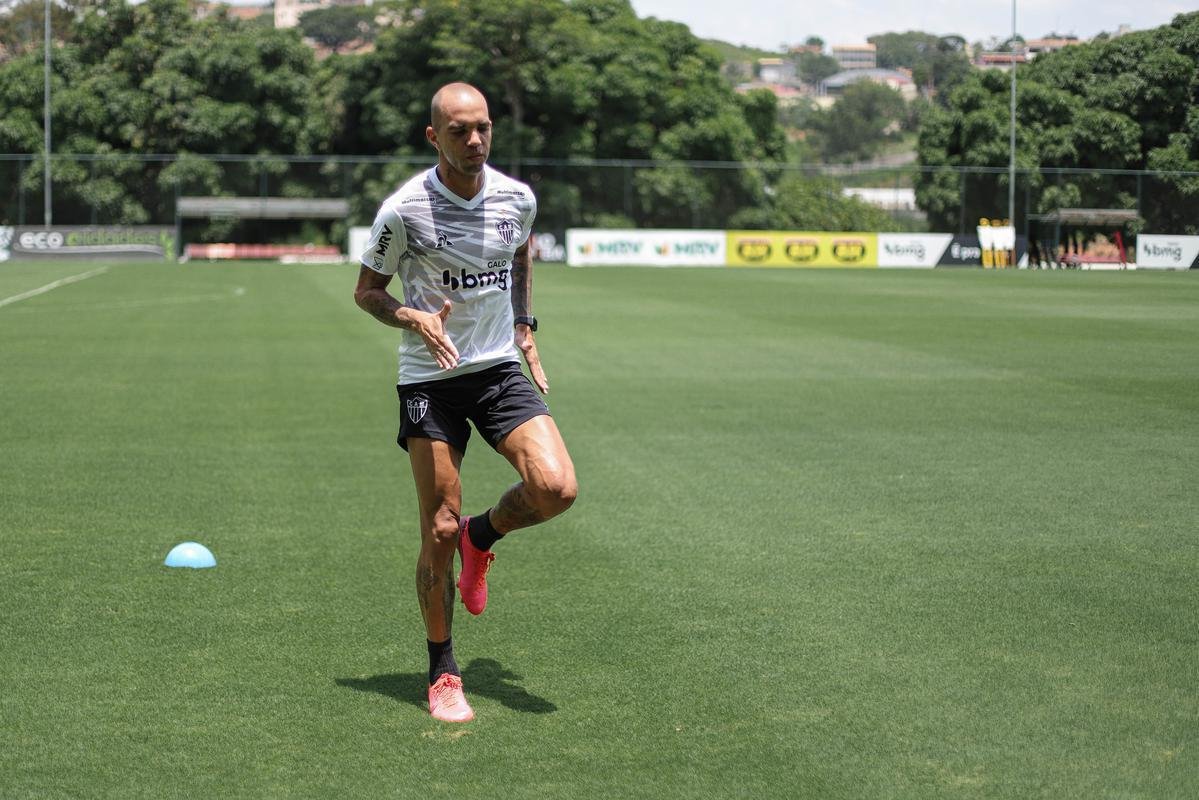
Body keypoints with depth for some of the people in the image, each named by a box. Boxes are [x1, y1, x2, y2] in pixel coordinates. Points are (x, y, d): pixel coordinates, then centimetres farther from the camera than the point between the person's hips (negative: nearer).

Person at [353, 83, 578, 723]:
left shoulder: (517, 199, 0)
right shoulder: (404, 209, -12)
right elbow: (366, 291, -1)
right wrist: (414, 318, -20)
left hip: (500, 369, 3)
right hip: (429, 378, -3)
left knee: (557, 487, -18)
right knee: (439, 530, -4)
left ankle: (482, 536, 16)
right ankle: (443, 675, 13)